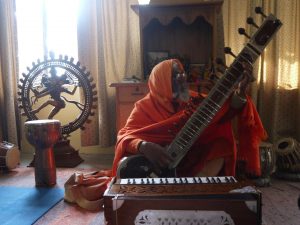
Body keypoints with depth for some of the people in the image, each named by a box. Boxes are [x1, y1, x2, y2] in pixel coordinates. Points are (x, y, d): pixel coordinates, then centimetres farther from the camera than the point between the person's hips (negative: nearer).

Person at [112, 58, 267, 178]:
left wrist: (240, 91, -30)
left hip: (191, 166, 3)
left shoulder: (193, 101, 4)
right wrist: (144, 146, -39)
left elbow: (224, 111, -10)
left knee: (221, 145, -19)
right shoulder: (145, 107, -5)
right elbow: (124, 136, -17)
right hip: (156, 166, -2)